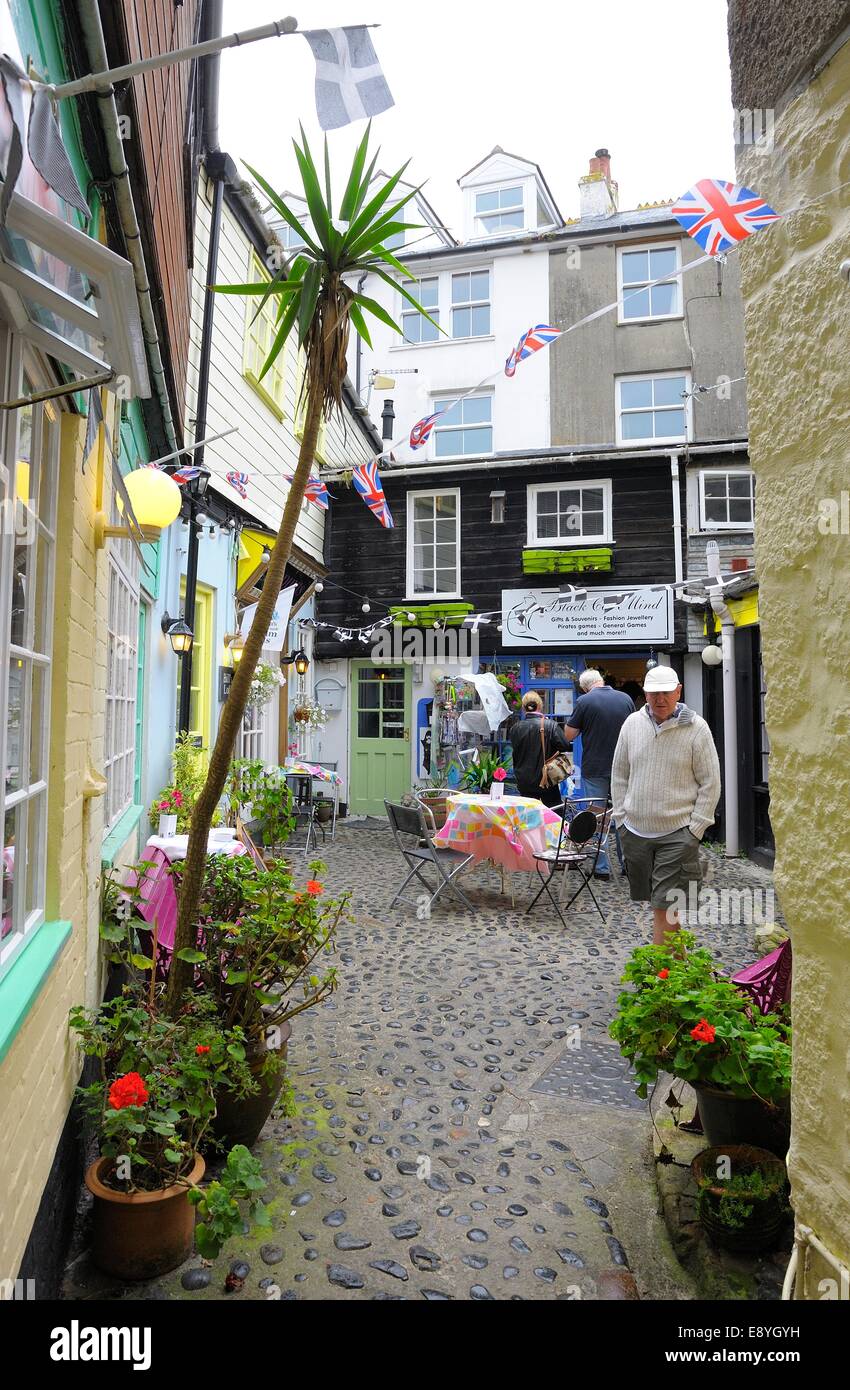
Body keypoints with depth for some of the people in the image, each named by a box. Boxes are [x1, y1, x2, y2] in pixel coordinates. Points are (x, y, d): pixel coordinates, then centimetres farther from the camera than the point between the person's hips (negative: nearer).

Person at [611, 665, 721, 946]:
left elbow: (710, 783, -3)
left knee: (665, 906, -6)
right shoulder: (632, 723, 5)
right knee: (654, 900, 14)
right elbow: (619, 774, 12)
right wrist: (621, 816, 7)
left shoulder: (696, 728, -6)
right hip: (635, 830, 4)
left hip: (677, 833, -4)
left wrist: (695, 829, -8)